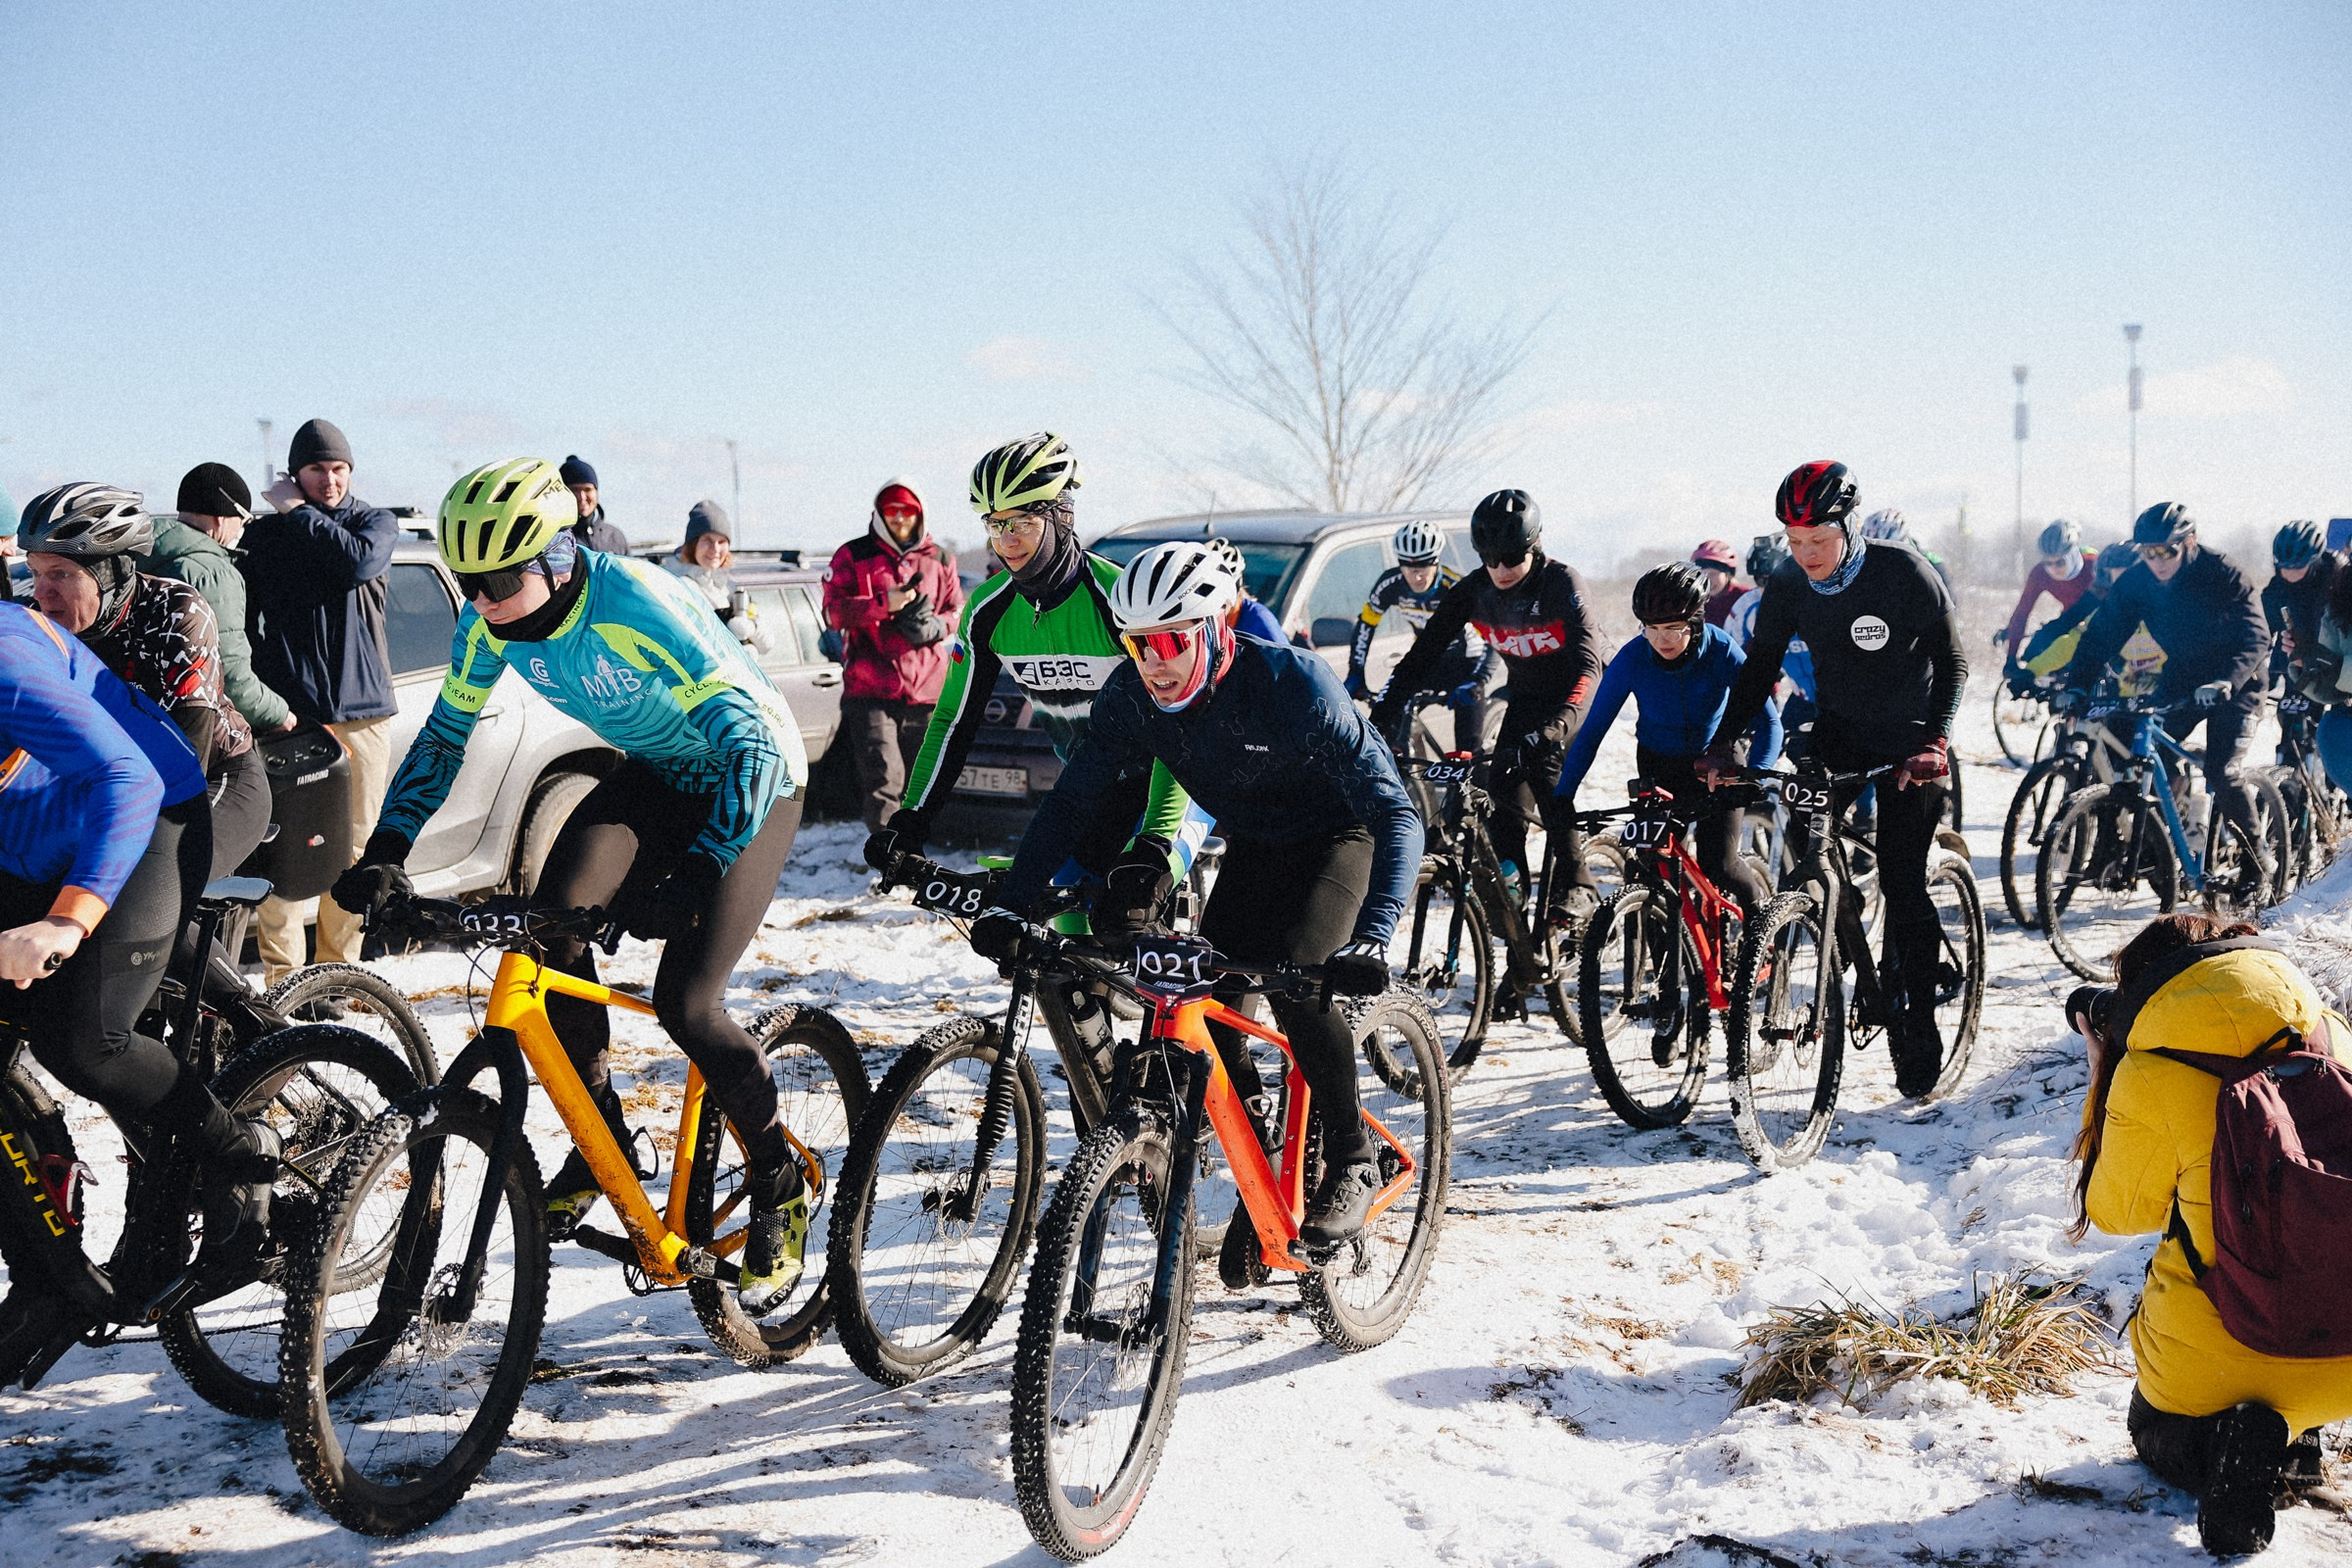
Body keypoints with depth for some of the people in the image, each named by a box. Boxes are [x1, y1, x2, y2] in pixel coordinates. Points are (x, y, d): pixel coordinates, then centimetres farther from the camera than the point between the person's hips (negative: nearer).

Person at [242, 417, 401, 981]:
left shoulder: (376, 523, 8)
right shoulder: (264, 533, 9)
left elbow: (358, 561, -17)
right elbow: (241, 620, 10)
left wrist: (298, 513, -8)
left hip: (361, 710, 1)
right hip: (289, 713, -1)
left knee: (354, 846, 5)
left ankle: (338, 968, 15)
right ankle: (281, 972, -3)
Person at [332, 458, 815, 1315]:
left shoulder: (642, 608, -34)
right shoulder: (490, 626, -13)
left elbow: (750, 742, -38)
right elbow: (444, 739, -1)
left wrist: (695, 875, -49)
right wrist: (387, 851, -16)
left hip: (750, 779, -6)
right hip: (651, 775, 6)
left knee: (685, 1003, -17)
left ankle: (782, 1188, 6)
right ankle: (602, 1134, -1)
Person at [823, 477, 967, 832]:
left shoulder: (940, 560, 15)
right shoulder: (853, 556, 5)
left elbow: (957, 611, 14)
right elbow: (834, 610, -3)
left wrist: (933, 626, -9)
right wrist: (884, 604, -18)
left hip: (926, 688, 4)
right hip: (870, 687, -3)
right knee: (884, 780, -15)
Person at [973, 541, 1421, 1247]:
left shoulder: (1292, 684, -35)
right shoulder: (1133, 694, -20)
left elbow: (1397, 812, -38)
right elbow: (1071, 801, -11)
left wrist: (1371, 938, -51)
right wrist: (1010, 905, -25)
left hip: (1342, 836, -5)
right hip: (1253, 846, 6)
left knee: (1295, 978, -28)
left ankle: (1351, 1164, -9)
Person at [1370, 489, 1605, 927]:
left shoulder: (1561, 583, -29)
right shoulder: (1473, 590, -16)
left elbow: (1587, 665, -40)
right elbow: (1424, 651, -16)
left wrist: (1551, 731, -54)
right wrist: (1382, 716, -29)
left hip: (1576, 692, -5)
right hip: (1527, 692, 5)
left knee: (1543, 764, -27)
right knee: (1504, 777, -16)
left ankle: (1576, 887, -19)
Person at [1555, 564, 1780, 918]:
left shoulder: (1723, 652, -27)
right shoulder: (1632, 659, -23)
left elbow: (1768, 722, -25)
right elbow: (1592, 730, -17)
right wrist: (1563, 796, -24)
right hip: (1658, 765, 2)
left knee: (1718, 866, -12)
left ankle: (1765, 910, 16)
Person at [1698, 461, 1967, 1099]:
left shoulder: (1905, 573, -19)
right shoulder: (1788, 586, -8)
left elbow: (1952, 664, -13)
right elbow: (1759, 668, 1)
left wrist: (1934, 742, -25)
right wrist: (1722, 742, -11)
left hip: (1909, 745, -4)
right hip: (1836, 736, 4)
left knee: (1903, 885, -9)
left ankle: (1918, 1028, 2)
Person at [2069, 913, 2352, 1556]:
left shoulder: (2152, 1076, -14)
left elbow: (2121, 1209, 2)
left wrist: (2104, 1078, 10)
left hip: (2217, 1354, -4)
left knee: (2159, 1432, 30)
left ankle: (2225, 1446, -5)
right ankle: (2293, 1433, 8)